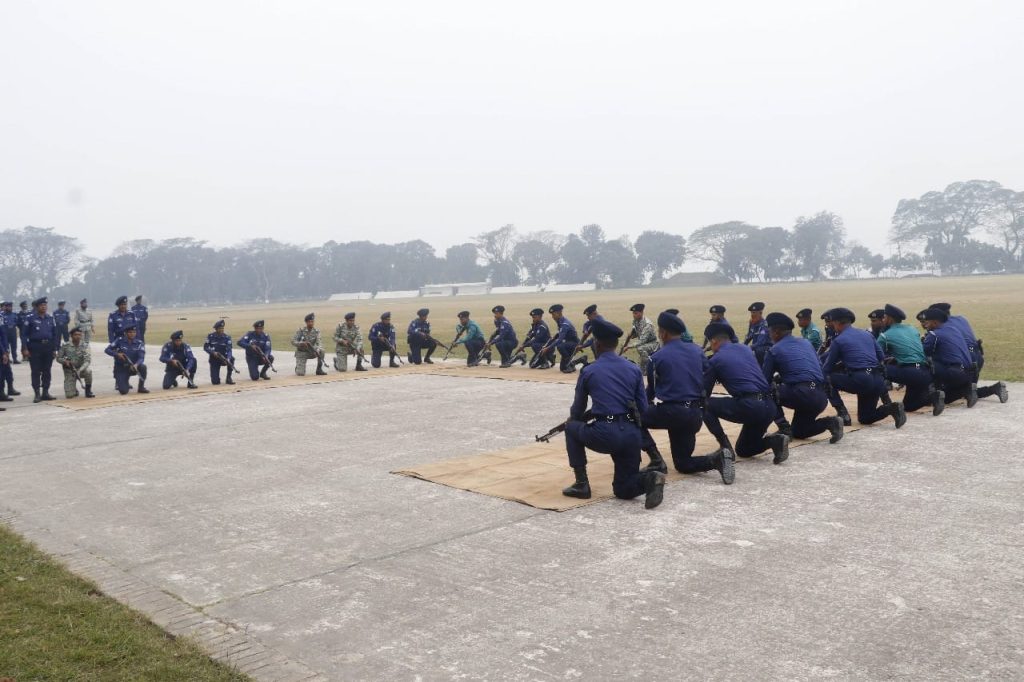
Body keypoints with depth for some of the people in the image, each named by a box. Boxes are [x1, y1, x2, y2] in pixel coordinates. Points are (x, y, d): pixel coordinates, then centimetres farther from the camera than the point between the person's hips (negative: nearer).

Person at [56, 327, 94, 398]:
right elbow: (58, 358, 2)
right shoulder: (65, 346, -5)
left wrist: (80, 370, -34)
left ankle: (88, 390, -12)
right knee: (69, 395, -14)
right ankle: (74, 390, 26)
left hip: (80, 370, 0)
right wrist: (65, 361, -21)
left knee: (88, 371, -37)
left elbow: (87, 360, -18)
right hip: (69, 371, 0)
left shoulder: (84, 346, -7)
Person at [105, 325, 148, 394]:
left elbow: (141, 358, -15)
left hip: (133, 367, 2)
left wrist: (136, 365, -36)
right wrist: (117, 354, -22)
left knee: (142, 366, -34)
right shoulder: (120, 340, -5)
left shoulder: (139, 343, -4)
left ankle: (141, 387, -11)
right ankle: (119, 382, 21)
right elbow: (107, 350, -3)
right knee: (123, 391, -19)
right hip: (121, 368, -2)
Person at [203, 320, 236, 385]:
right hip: (214, 359, -1)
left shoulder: (227, 337, -7)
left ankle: (229, 378, -18)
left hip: (224, 358, 1)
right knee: (215, 382, -13)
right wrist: (213, 352, -24)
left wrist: (228, 359, -36)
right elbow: (205, 347, -6)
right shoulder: (210, 336, -6)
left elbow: (229, 350, -17)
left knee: (232, 358, -36)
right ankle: (215, 377, 27)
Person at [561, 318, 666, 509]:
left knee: (572, 428, 27)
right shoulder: (634, 369, 13)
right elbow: (643, 408, 14)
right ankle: (649, 478, -14)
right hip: (632, 435, 4)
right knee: (624, 490, 20)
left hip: (605, 434, -4)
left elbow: (577, 411, 16)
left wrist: (572, 419, 39)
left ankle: (581, 484, 17)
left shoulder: (588, 371, 4)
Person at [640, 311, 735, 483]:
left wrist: (645, 406, 29)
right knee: (683, 464, 18)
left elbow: (651, 391, 8)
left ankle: (656, 461, 2)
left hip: (670, 411, -6)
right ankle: (717, 459, -11)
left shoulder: (657, 357, -3)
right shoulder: (696, 350, 10)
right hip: (696, 414, 6)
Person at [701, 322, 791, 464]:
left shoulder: (715, 360, 2)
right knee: (743, 450, 24)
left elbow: (704, 393, 10)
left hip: (748, 406, -7)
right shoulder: (745, 349, 20)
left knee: (706, 406, 12)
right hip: (769, 407, 7)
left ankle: (725, 446, 3)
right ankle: (774, 441, -1)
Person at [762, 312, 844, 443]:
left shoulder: (773, 350, 3)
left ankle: (784, 428, 5)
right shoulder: (806, 343, 21)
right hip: (822, 397, 7)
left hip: (801, 395, -7)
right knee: (797, 432, 24)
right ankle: (830, 422, 1)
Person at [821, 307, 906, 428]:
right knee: (865, 418, 21)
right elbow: (881, 357, 21)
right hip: (879, 381, 7)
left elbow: (826, 369, 6)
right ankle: (890, 408, -6)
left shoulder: (838, 340, 1)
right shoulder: (867, 334, 19)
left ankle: (843, 414, 0)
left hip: (859, 381, -7)